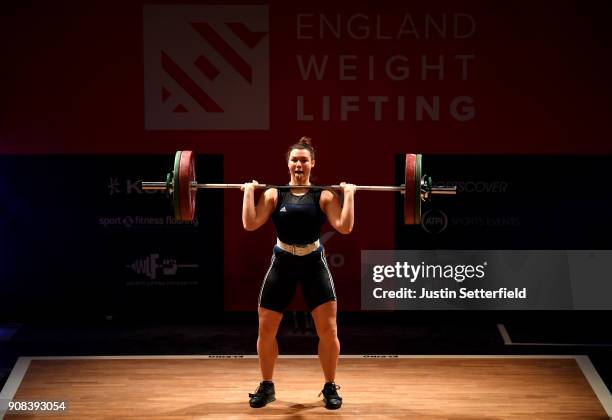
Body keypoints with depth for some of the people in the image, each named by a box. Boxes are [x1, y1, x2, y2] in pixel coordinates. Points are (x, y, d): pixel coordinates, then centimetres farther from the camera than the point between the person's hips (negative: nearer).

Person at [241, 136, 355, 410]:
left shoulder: (324, 195, -2)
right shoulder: (274, 194, 0)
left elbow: (345, 226, -14)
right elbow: (250, 224, -10)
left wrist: (349, 194, -14)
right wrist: (249, 191, -10)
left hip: (314, 265, -1)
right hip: (282, 264, 1)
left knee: (328, 330, -4)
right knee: (266, 329, 3)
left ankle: (330, 388, 14)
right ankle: (266, 387, 21)